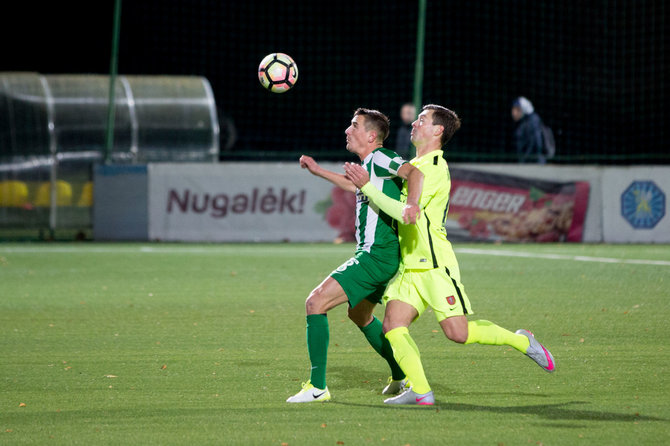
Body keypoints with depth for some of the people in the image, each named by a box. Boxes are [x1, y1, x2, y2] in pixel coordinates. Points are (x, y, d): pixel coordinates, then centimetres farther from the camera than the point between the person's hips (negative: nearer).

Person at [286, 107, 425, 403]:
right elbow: (356, 185, 40)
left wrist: (412, 203, -45)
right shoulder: (369, 164, 17)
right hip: (375, 255, 11)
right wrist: (319, 171, 42)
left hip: (376, 255, -11)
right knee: (359, 314, 30)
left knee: (316, 302, -15)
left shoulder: (379, 159, -12)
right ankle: (402, 377, 39)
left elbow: (415, 171, -29)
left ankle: (317, 387, -16)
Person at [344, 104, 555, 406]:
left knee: (457, 332, -11)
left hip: (435, 264, -9)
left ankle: (522, 341, 9)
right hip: (410, 266, 9)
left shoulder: (435, 169, -13)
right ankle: (420, 391, -8)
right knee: (393, 326, -8)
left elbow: (406, 213, -23)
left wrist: (367, 187, -21)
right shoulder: (414, 165, 16)